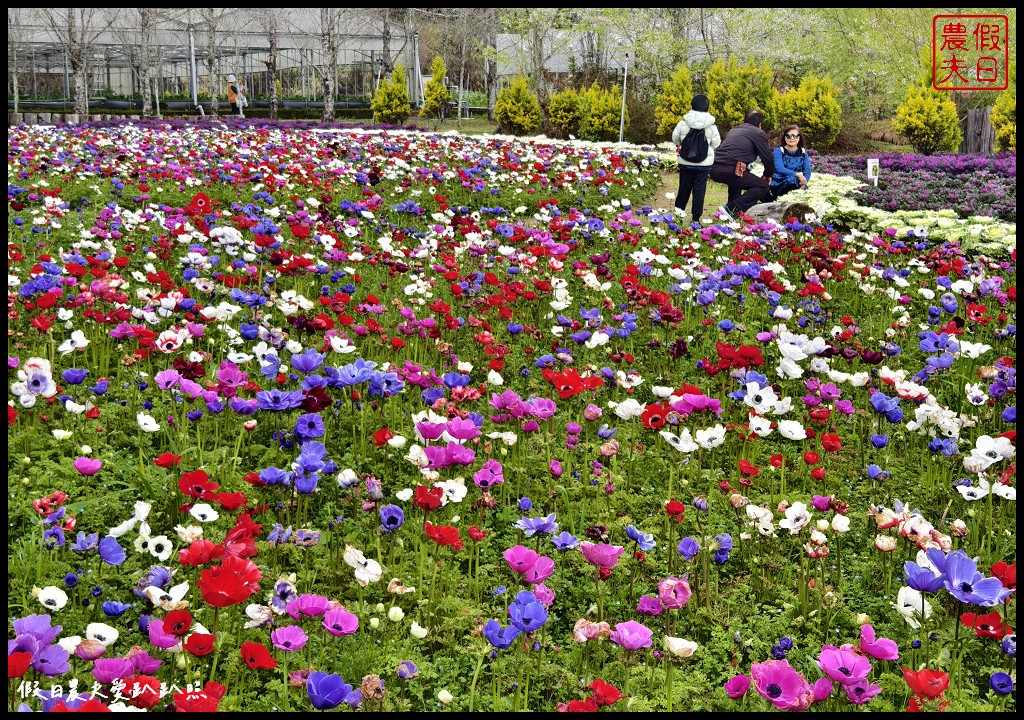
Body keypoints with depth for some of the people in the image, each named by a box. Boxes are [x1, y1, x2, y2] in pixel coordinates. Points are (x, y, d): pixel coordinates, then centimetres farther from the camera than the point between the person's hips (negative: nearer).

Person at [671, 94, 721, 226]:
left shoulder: (683, 123, -9)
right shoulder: (711, 126, -8)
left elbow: (675, 139, 5)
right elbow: (716, 143, 3)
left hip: (685, 162, 1)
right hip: (704, 164, -1)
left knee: (684, 188, 13)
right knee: (699, 190, 4)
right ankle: (696, 218, 4)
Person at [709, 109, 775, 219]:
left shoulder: (733, 130, 29)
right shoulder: (758, 133, 8)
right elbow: (768, 158, 8)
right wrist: (767, 176, 26)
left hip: (714, 169, 8)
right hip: (729, 170, -8)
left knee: (736, 180, 38)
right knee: (763, 186, 1)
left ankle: (732, 210, 28)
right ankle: (731, 209, -13)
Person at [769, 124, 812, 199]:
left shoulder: (803, 152, 10)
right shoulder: (779, 151, -2)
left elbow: (807, 171, 0)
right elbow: (779, 168, -18)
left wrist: (804, 183, -22)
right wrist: (797, 174, -30)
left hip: (798, 184, 4)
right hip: (779, 184, -4)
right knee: (792, 179, -36)